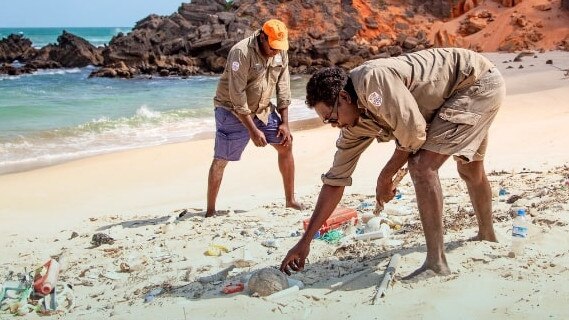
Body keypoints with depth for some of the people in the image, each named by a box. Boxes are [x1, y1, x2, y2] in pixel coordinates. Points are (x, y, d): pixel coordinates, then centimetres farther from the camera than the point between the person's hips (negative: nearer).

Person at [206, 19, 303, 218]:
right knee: (221, 159, -7)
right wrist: (253, 130, -25)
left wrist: (284, 123, -5)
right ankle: (210, 212, 2)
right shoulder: (241, 52, -25)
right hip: (233, 110, -6)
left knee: (285, 144, 2)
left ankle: (290, 200, 12)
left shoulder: (281, 53, -5)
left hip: (262, 109, 7)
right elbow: (237, 96, -26)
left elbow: (283, 88, 1)